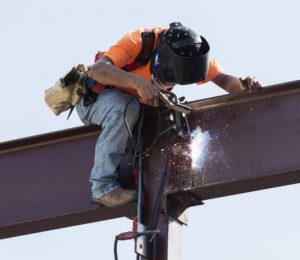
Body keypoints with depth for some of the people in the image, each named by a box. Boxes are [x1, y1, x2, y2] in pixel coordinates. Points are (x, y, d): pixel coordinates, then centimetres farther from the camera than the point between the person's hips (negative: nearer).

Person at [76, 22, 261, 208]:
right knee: (124, 108, -37)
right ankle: (104, 186, -34)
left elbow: (224, 79, -22)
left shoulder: (193, 52, -17)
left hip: (139, 102, 6)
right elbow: (97, 70, -44)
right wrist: (138, 82, -57)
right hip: (96, 99, -6)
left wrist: (243, 85, -45)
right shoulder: (137, 41, -32)